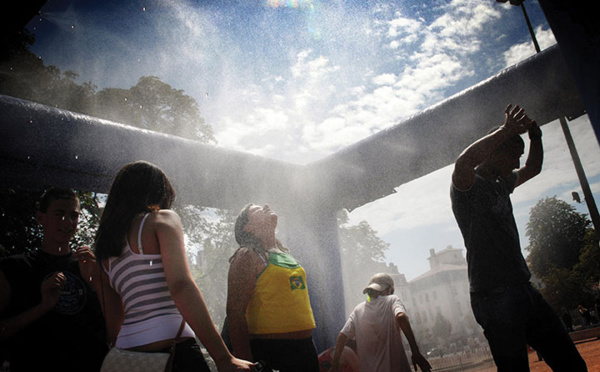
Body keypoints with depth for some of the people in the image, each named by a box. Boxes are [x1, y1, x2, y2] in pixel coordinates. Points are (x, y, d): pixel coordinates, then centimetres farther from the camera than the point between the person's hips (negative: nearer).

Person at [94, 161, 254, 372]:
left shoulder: (106, 251, 17)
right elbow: (181, 285, -16)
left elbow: (112, 325, 17)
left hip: (127, 353, 7)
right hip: (172, 348, -7)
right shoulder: (163, 219, -1)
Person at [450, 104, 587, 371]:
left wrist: (535, 135, 15)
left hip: (525, 292, 9)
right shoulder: (467, 187, -10)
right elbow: (463, 163, -34)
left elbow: (533, 168, 33)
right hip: (495, 299, -8)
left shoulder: (502, 184, 17)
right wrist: (506, 129, -27)